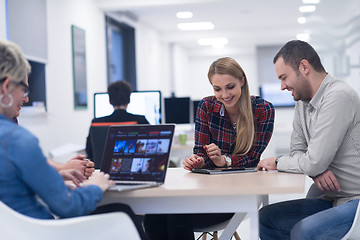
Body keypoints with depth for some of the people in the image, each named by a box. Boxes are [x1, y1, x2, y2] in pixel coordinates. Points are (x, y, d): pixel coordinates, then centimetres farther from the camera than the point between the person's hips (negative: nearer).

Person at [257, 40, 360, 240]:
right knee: (266, 217, 5)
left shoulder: (337, 97, -19)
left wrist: (277, 163, -4)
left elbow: (314, 162, -23)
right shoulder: (302, 102, 10)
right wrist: (317, 171, -10)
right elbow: (297, 151, 13)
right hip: (334, 199, 9)